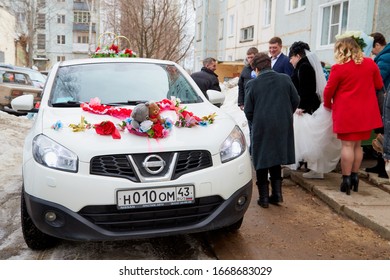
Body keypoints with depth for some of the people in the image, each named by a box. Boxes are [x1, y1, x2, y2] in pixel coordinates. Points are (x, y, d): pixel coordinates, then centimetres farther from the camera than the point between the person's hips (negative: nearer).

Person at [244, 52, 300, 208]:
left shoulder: (252, 84, -9)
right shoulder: (285, 79, -1)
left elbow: (248, 111, -6)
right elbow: (296, 101, 5)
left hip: (261, 128, -3)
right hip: (283, 127, 3)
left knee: (262, 162, 9)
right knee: (276, 160, 19)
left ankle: (264, 197, 12)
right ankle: (277, 193, 18)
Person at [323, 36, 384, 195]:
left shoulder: (339, 68, -10)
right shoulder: (370, 63, 3)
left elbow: (328, 90, -4)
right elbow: (379, 85, 13)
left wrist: (328, 105, 14)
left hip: (346, 112, -4)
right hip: (366, 112, 5)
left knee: (347, 145, -1)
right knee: (357, 145, 13)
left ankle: (346, 180, 0)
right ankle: (354, 177, 19)